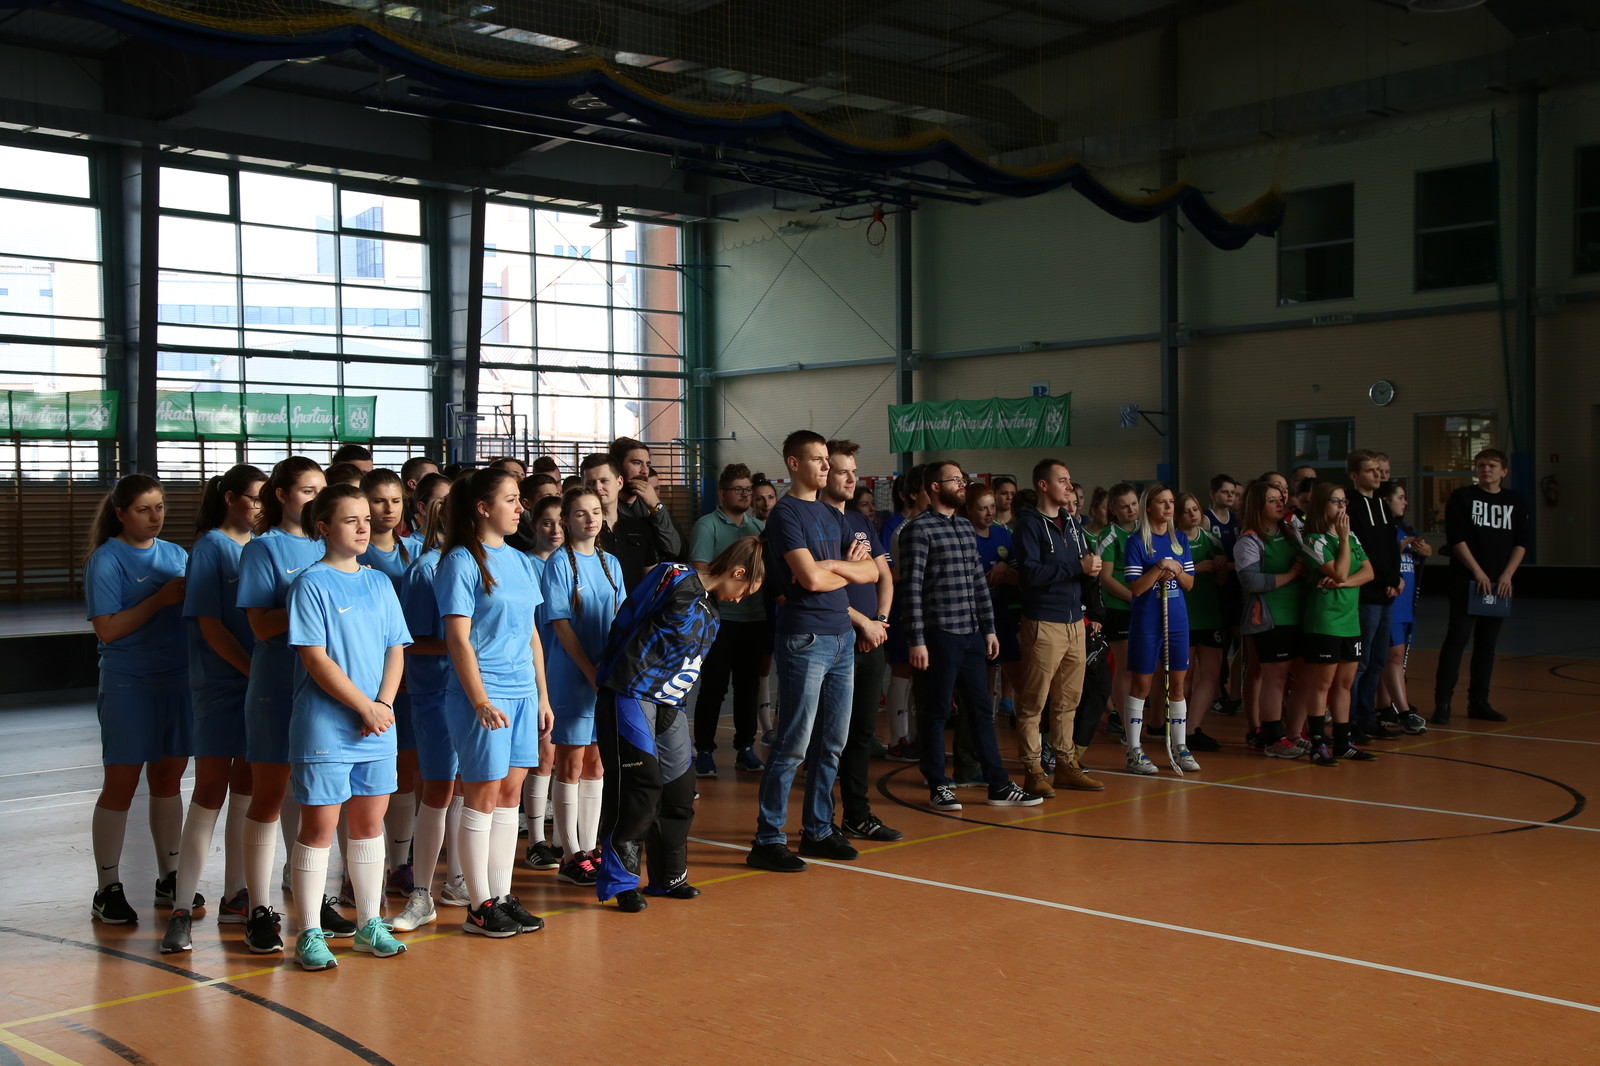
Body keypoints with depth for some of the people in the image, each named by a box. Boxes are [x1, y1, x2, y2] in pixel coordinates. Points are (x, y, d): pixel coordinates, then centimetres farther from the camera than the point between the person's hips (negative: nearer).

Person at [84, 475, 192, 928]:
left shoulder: (176, 555, 10)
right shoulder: (106, 560, -6)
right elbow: (107, 629, -14)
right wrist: (160, 599, -18)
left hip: (177, 682, 5)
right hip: (127, 686, -5)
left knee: (168, 778, 12)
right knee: (121, 784, 0)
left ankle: (170, 879, 22)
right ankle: (109, 889, 9)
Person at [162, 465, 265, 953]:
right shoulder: (211, 549, -6)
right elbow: (210, 625, -11)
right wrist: (254, 671, -15)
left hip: (261, 686, 6)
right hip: (221, 687, -6)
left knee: (247, 791, 10)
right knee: (210, 792, -7)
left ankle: (235, 898, 19)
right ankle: (181, 912, -3)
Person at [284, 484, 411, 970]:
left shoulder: (379, 582, 10)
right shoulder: (312, 584, -7)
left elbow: (396, 649, 9)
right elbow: (316, 659, -13)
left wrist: (385, 703, -7)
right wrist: (365, 707, -13)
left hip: (378, 727, 6)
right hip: (324, 725, -5)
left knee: (369, 822, 12)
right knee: (319, 826, 1)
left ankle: (370, 924, 23)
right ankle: (310, 934, 9)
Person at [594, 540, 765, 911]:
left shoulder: (709, 614, 19)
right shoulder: (679, 581, -8)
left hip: (669, 705, 9)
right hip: (631, 695, -9)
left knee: (680, 790, 10)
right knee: (641, 785, -10)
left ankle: (668, 876, 25)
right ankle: (618, 880, 1)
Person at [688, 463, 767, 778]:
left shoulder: (759, 527, 12)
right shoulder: (708, 525, -4)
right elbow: (700, 572, -10)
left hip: (755, 618, 5)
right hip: (720, 620, -5)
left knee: (748, 685, 11)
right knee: (714, 687, -1)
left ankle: (745, 747, 21)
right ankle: (704, 750, 8)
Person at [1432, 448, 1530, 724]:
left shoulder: (1514, 501, 9)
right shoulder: (1462, 497, -1)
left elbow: (1522, 542, 7)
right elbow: (1456, 539, -7)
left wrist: (1507, 576, -5)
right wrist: (1479, 573, -12)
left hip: (1501, 584, 4)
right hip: (1466, 582, -4)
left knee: (1487, 643, 9)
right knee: (1456, 640, -7)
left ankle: (1478, 702, 16)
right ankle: (1442, 703, -7)